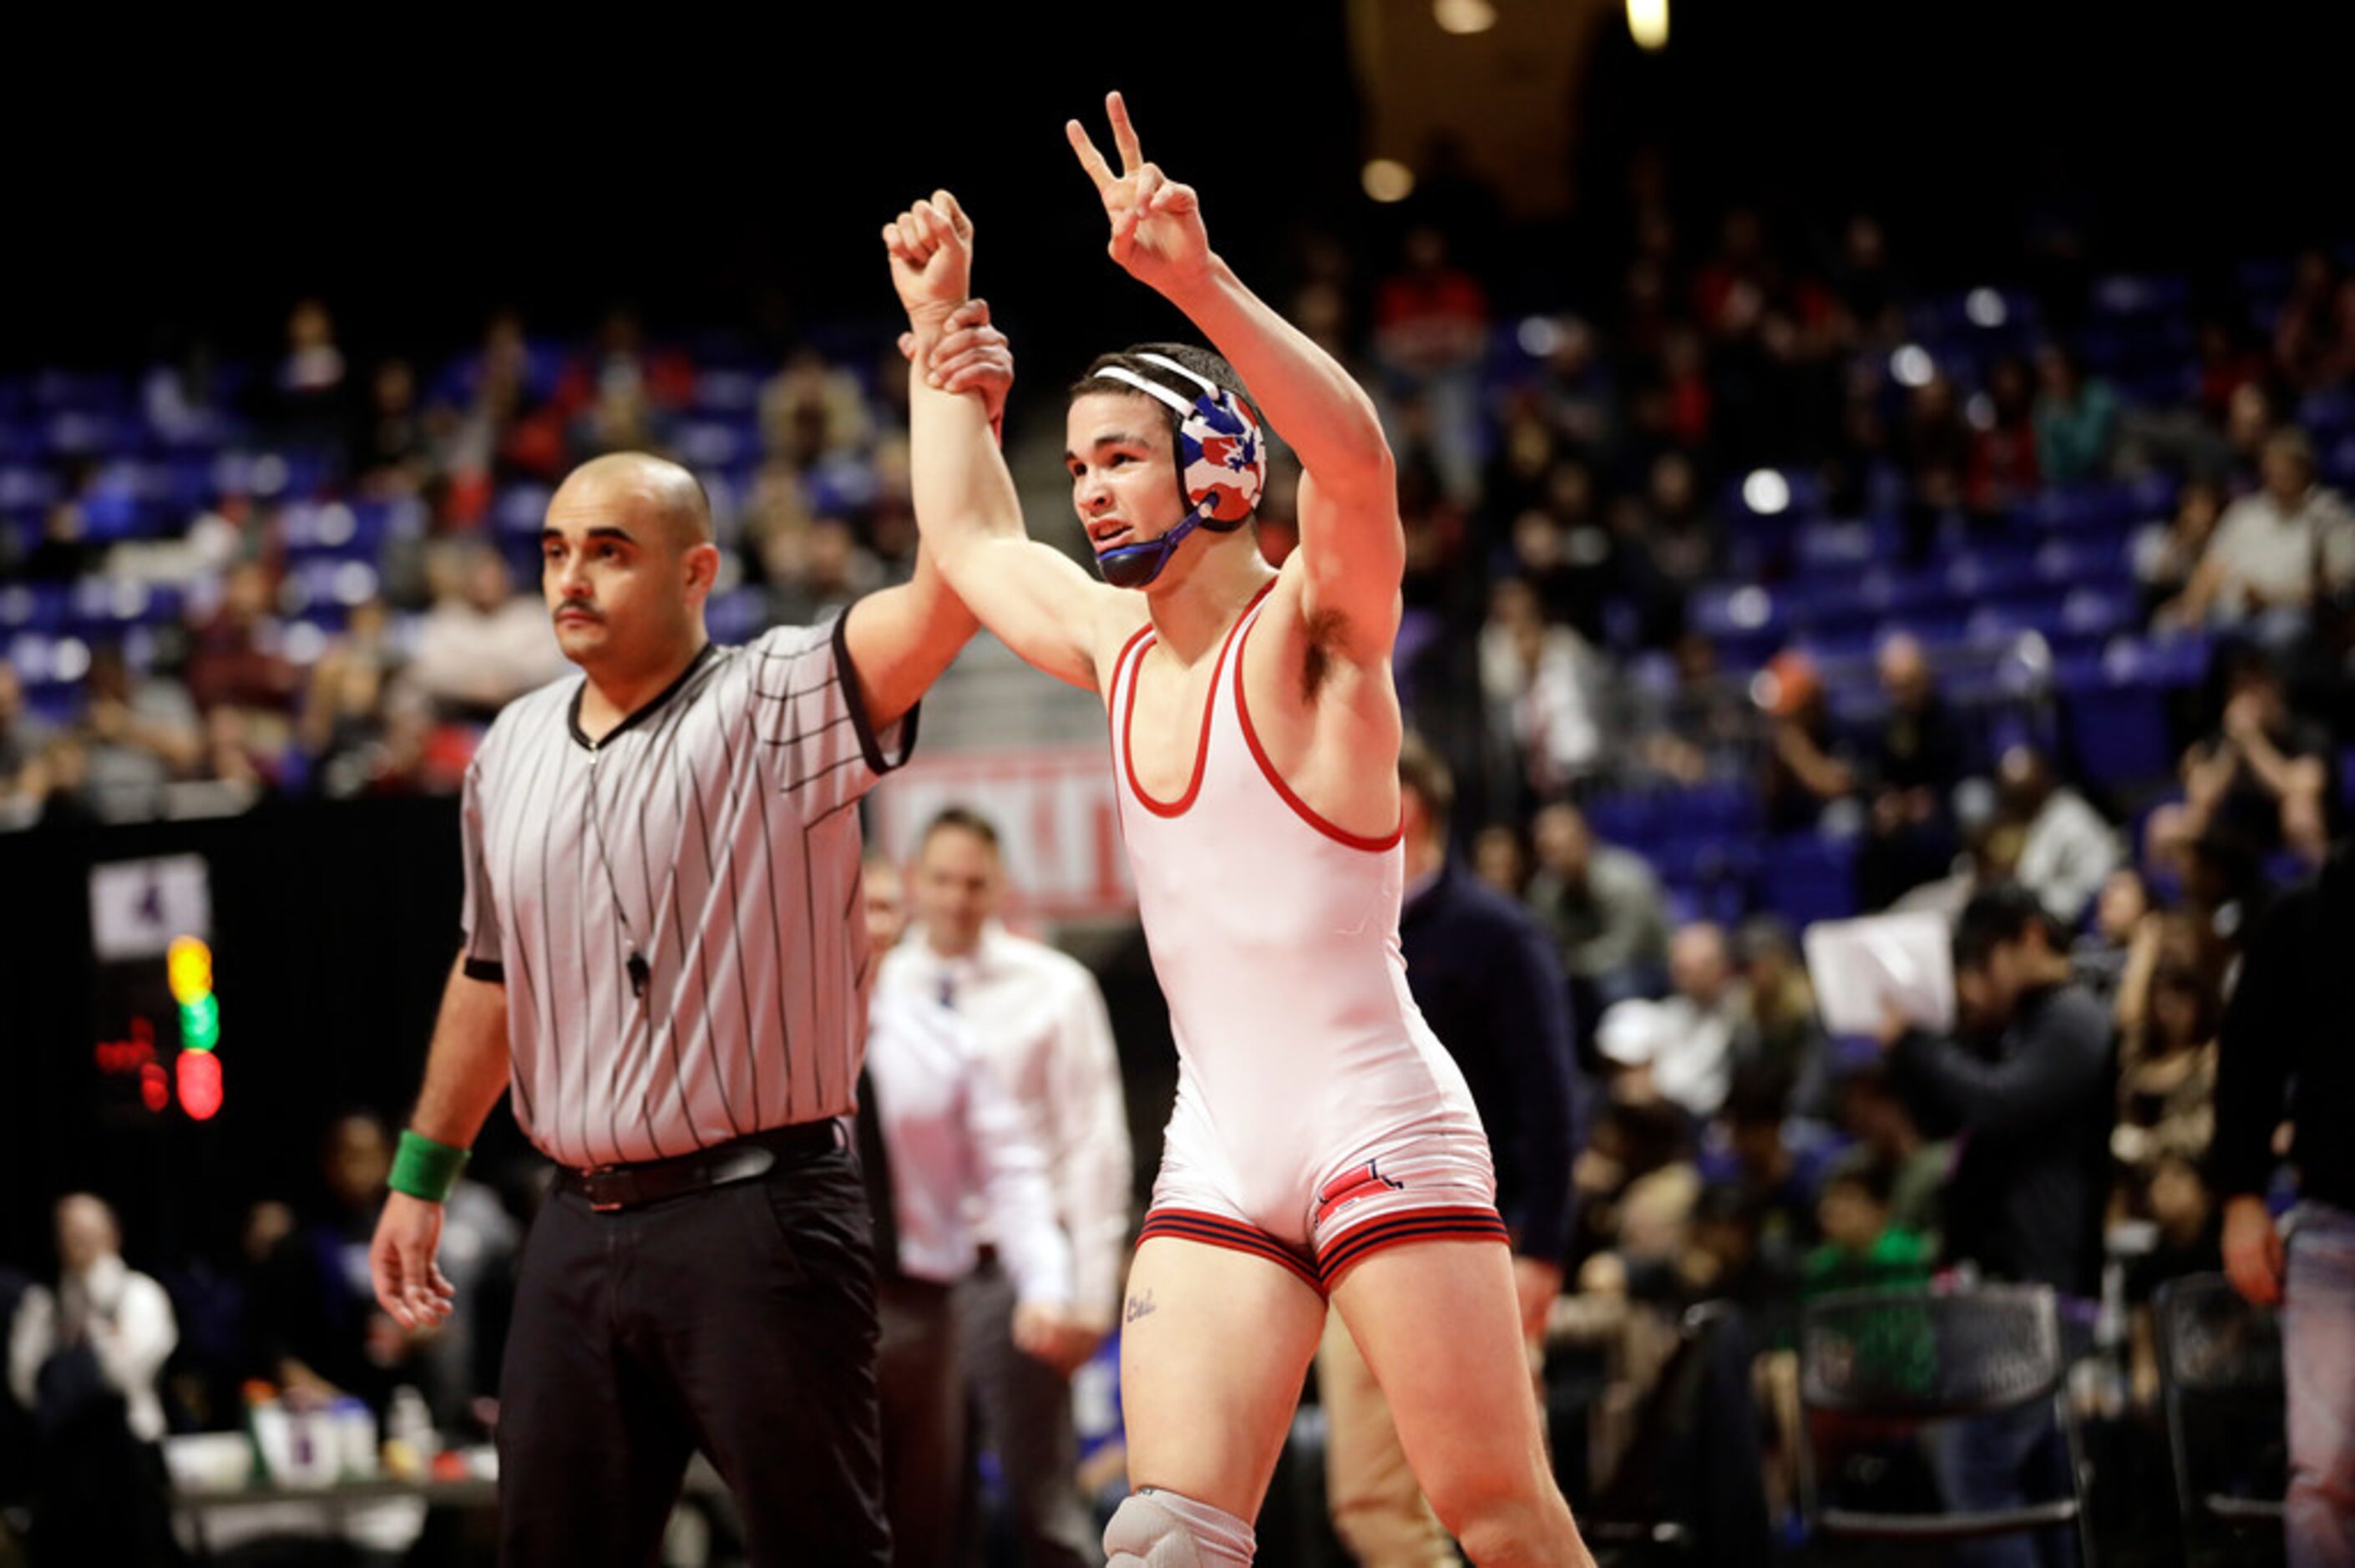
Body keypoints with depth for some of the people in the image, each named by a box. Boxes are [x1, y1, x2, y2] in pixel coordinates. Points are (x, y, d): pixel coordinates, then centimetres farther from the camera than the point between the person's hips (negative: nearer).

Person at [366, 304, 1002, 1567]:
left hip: (758, 1216, -6)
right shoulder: (512, 752, 13)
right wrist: (422, 1175, 25)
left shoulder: (776, 706, -6)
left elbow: (944, 600, -23)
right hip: (579, 1230, 6)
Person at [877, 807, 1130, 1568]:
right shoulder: (881, 988, 5)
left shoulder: (1053, 988, 0)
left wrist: (1088, 1294, -8)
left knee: (1041, 1503, -3)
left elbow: (1094, 1146, -2)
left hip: (1008, 1266, -3)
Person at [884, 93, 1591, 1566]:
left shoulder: (1311, 631, -7)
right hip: (1218, 1153, 6)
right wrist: (939, 326, 30)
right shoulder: (1120, 647, 14)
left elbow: (1356, 455, -29)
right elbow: (972, 539, 33)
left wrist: (1199, 281, -40)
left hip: (1379, 1126, -6)